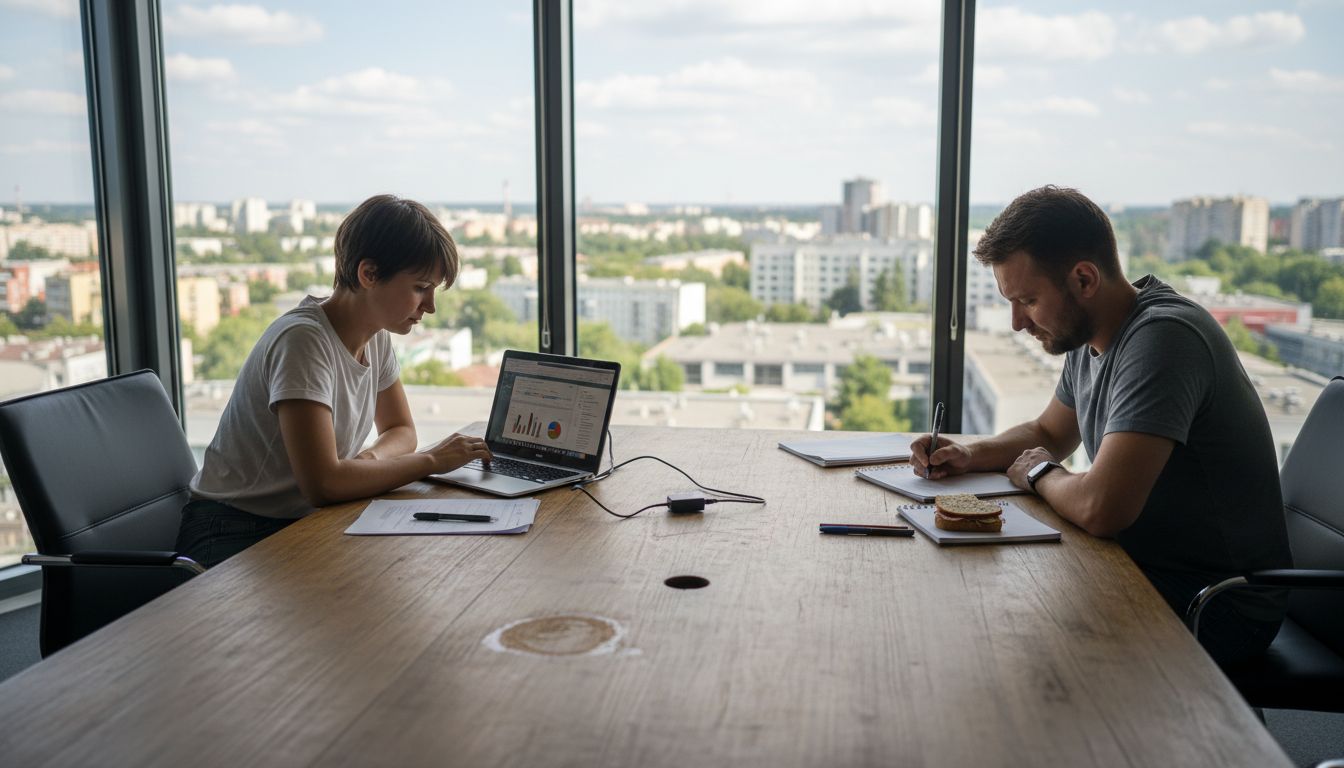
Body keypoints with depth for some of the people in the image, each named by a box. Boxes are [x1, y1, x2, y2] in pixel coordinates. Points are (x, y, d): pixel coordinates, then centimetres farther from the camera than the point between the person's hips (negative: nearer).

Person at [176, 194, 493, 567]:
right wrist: (431, 460, -20)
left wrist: (370, 458, -10)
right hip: (236, 533, -8)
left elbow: (401, 431, 14)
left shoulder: (377, 336, 2)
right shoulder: (304, 340, -24)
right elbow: (322, 483, -31)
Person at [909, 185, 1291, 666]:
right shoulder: (1086, 337, 4)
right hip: (1142, 568, 9)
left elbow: (1100, 509, -35)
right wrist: (970, 455, 2)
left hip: (1220, 608, -8)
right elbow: (1049, 433, 22)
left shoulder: (1161, 337, -26)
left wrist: (1040, 474, -12)